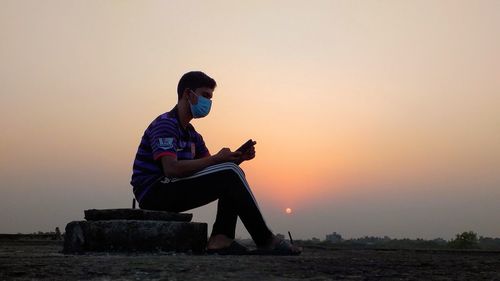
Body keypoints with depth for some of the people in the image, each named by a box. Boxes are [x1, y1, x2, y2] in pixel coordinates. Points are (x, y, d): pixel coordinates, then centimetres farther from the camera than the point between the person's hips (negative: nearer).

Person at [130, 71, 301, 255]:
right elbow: (172, 169, -26)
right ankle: (266, 242, -14)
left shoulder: (191, 134, 20)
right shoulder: (165, 124, -11)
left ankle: (220, 238, -10)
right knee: (230, 174, -19)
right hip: (154, 192, -10)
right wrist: (217, 159, -20)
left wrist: (238, 158, -3)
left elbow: (210, 169, 16)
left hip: (169, 194, 10)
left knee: (233, 175, 7)